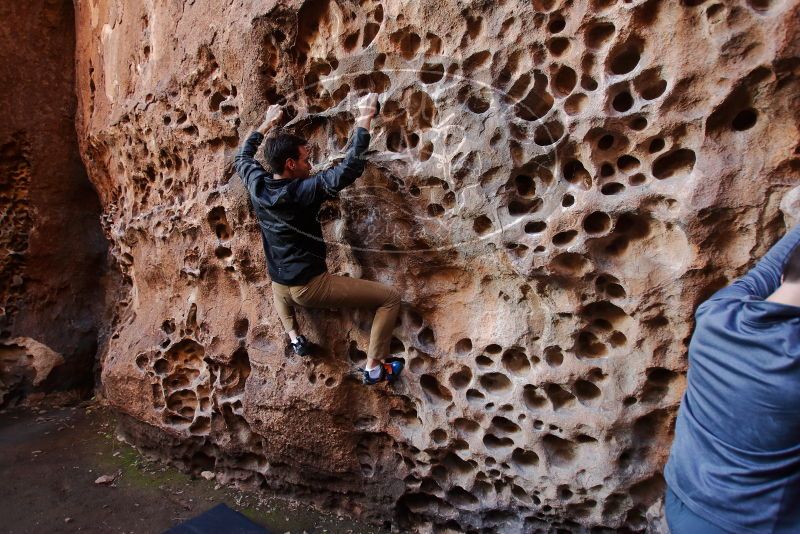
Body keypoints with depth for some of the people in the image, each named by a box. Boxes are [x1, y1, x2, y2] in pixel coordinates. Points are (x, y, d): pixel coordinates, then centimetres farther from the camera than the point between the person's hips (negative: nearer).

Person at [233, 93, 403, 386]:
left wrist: (266, 124, 28)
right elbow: (349, 168, -26)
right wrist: (364, 120, -19)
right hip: (311, 286, -7)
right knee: (390, 297, -1)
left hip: (283, 286, 7)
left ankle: (294, 336, 35)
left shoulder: (257, 185, -1)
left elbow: (242, 157, 21)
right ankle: (374, 367, 3)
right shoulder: (302, 190, -20)